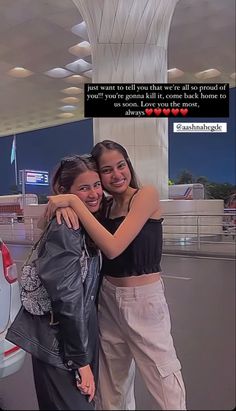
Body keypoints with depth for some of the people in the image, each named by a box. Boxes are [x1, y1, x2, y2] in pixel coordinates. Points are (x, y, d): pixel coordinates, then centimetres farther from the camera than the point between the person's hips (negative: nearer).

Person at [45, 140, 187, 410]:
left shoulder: (147, 195, -11)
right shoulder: (104, 206, 6)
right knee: (111, 386, 19)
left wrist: (74, 202, -21)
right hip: (108, 297, 6)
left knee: (165, 385, 7)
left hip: (143, 299, -5)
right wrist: (63, 206, -18)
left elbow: (113, 247, -22)